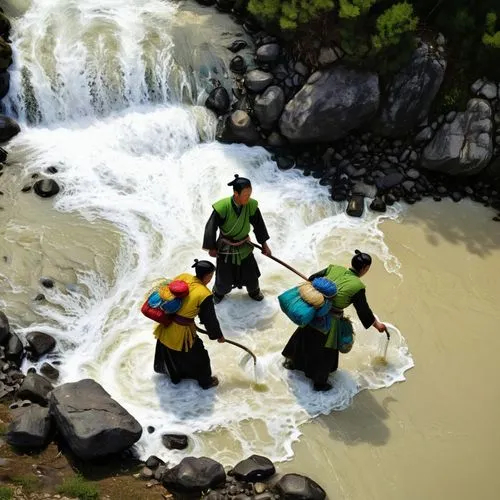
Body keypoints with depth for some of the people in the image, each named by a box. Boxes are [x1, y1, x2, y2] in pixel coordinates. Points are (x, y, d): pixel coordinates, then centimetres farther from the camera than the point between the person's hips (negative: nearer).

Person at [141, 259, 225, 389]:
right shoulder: (204, 295, -22)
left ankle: (175, 376, 56)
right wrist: (218, 335, 8)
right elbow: (210, 319, -10)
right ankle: (206, 382, 40)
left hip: (165, 326, 7)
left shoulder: (182, 277, -6)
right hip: (182, 333, -7)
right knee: (199, 356, 19)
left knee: (169, 352, 31)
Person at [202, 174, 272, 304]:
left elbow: (259, 224, -5)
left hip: (244, 246, 3)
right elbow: (211, 227, -17)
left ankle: (254, 291, 48)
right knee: (224, 275, 12)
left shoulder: (251, 205, -22)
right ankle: (218, 292, 46)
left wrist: (264, 244, 3)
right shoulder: (222, 207, -32)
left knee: (251, 272, 16)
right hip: (226, 247, -3)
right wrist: (211, 248, -8)